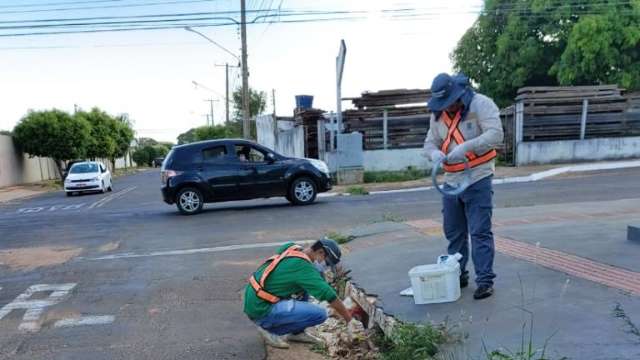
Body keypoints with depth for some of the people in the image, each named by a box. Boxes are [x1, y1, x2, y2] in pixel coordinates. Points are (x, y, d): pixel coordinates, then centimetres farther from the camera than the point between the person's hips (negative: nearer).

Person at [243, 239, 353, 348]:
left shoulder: (291, 248, 6)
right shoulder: (303, 266, -18)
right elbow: (329, 295, -17)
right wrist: (349, 319, -6)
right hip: (261, 310, -9)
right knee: (320, 314, -15)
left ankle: (296, 332, 17)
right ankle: (271, 330, -1)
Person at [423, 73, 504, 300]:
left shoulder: (480, 104, -12)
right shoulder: (437, 114, 8)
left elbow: (495, 135, -22)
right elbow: (430, 142, 9)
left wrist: (466, 147, -32)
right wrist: (435, 153, -14)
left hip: (478, 179, -6)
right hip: (451, 181, 7)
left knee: (480, 232, -5)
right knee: (454, 232, 14)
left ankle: (485, 281, 4)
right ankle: (458, 276, 27)